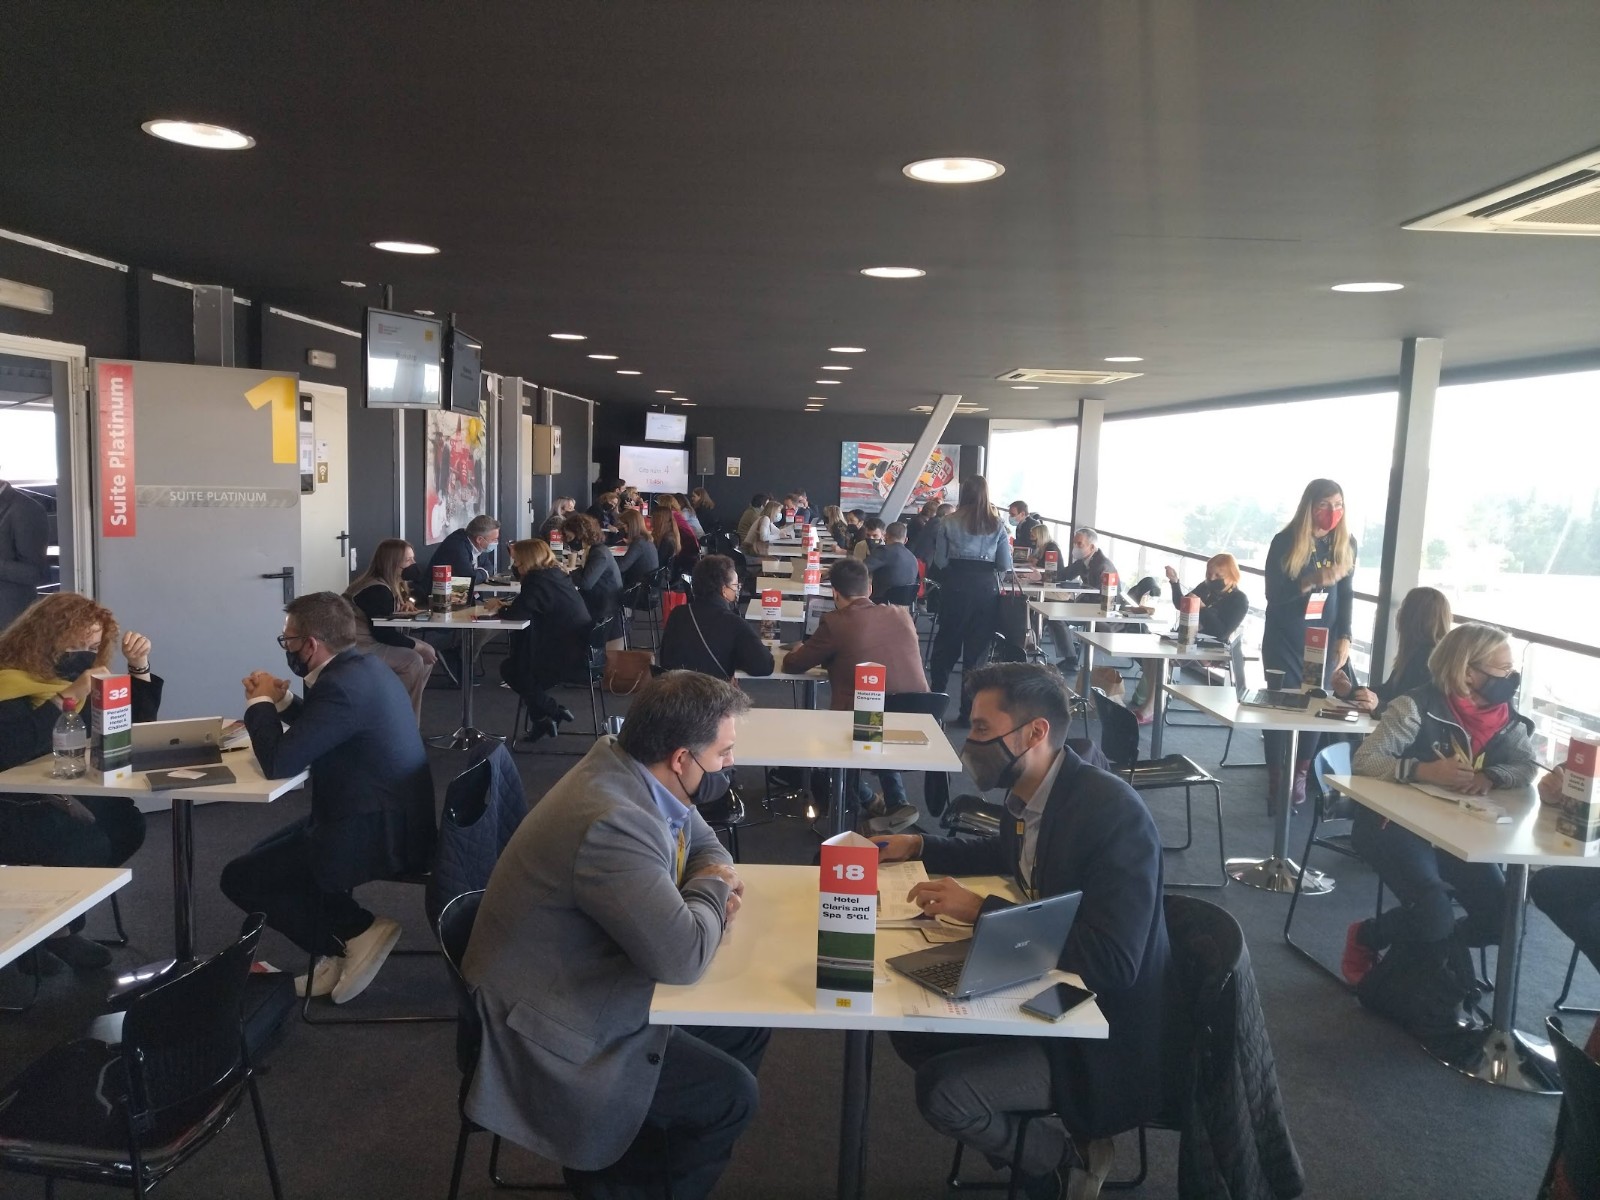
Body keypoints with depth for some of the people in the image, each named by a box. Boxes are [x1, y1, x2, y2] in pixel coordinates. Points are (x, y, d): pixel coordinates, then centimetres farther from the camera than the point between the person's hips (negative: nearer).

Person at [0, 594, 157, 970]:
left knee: (126, 824, -16)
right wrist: (66, 698, -33)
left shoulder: (78, 673, 5)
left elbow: (138, 723, 8)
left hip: (56, 797, 7)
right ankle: (53, 927, 2)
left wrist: (139, 666, -6)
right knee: (87, 843, -27)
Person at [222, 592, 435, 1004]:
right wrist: (280, 700, 8)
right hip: (389, 819, 10)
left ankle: (359, 931, 0)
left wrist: (260, 703, -6)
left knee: (239, 877, 1)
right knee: (268, 854, 25)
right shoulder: (361, 668, 8)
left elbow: (278, 763, -21)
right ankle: (341, 951, 19)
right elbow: (319, 724, 24)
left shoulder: (343, 684, -24)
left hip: (374, 832, -10)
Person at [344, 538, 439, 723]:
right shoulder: (377, 590, -22)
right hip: (357, 647, -11)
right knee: (413, 661, -24)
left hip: (372, 641, 11)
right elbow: (382, 633, -25)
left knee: (429, 652, 1)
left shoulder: (389, 584, 9)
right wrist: (417, 647, -19)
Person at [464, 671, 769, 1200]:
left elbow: (702, 841, 13)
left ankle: (634, 1156, 20)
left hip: (597, 985, 9)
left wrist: (712, 883, -10)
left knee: (748, 1027, 8)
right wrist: (713, 889, -14)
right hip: (553, 1030, -9)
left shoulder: (635, 774, -6)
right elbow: (683, 957, -34)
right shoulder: (611, 823, -34)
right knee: (732, 1096, -7)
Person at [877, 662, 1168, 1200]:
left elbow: (1112, 961, -32)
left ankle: (1062, 1154, 10)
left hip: (1105, 1034, -8)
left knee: (942, 1091, -17)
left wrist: (979, 910, -29)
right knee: (913, 1028, 5)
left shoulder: (1112, 811, -27)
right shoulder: (1027, 794, -2)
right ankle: (1034, 1136, 17)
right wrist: (918, 846, 12)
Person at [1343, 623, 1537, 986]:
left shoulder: (1507, 718, 1)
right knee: (1434, 919, -23)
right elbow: (1364, 759, -20)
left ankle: (1432, 953, 21)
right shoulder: (1418, 706, -18)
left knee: (1501, 916, -8)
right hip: (1396, 823, -6)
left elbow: (1528, 766, 3)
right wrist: (1426, 770, -35)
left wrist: (1490, 776, -19)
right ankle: (1365, 937, 9)